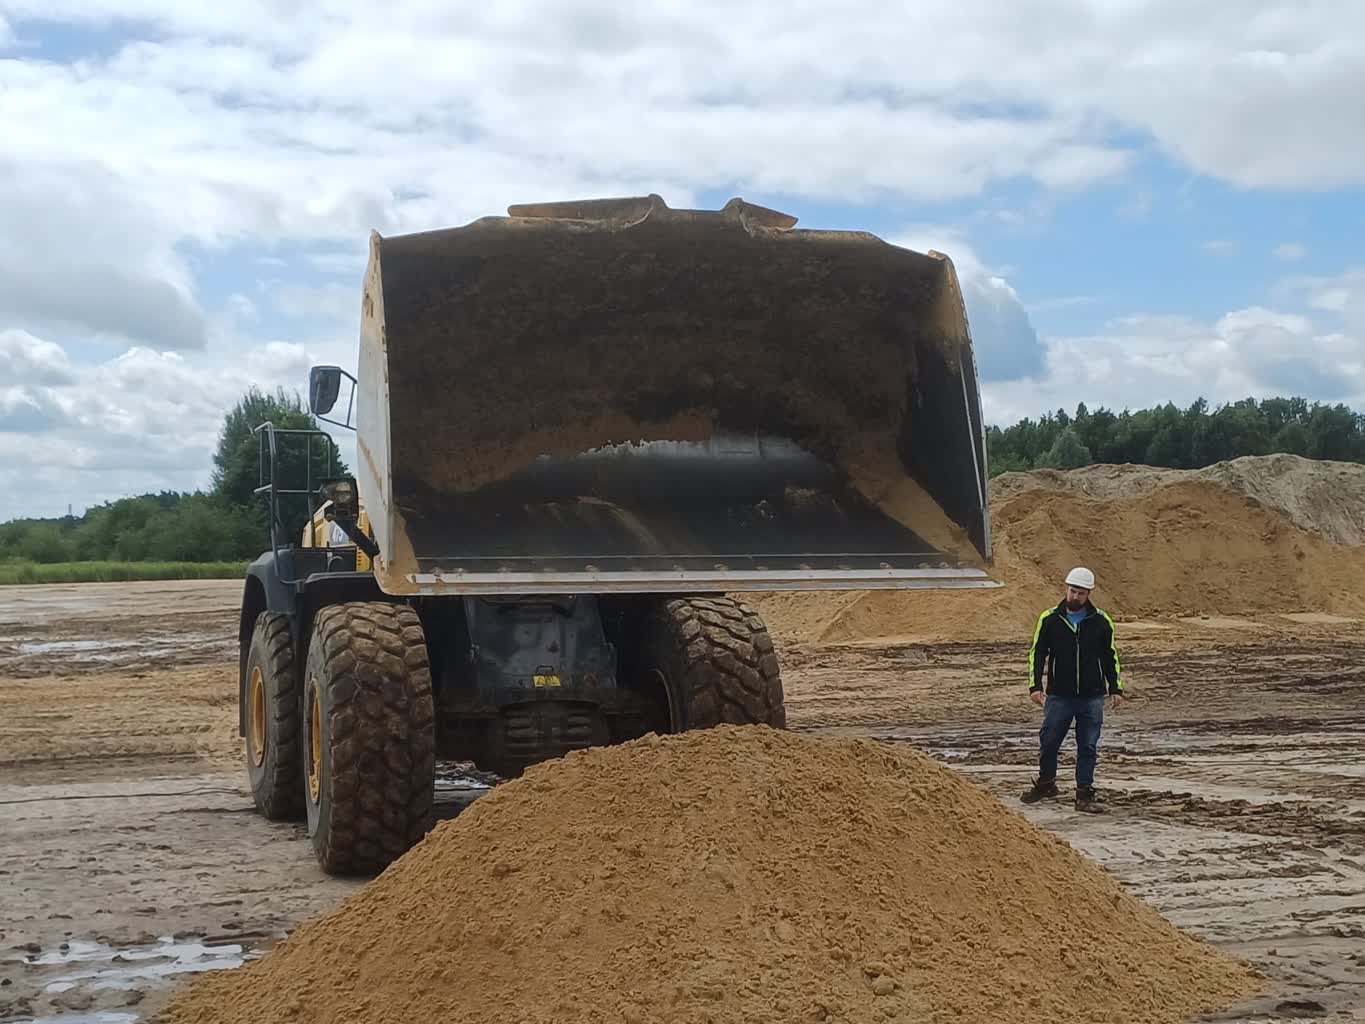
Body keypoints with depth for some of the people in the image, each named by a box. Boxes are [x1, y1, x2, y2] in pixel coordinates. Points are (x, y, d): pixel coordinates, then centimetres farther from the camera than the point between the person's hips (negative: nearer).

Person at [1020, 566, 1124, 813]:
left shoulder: (1101, 621, 2)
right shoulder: (1049, 619, 0)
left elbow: (1111, 657, 11)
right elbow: (1036, 653, 4)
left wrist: (1116, 688, 6)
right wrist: (1035, 686, -5)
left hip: (1092, 698, 0)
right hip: (1059, 696, 0)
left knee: (1088, 747, 3)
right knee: (1049, 742, 8)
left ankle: (1085, 795, 11)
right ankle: (1045, 784, 29)